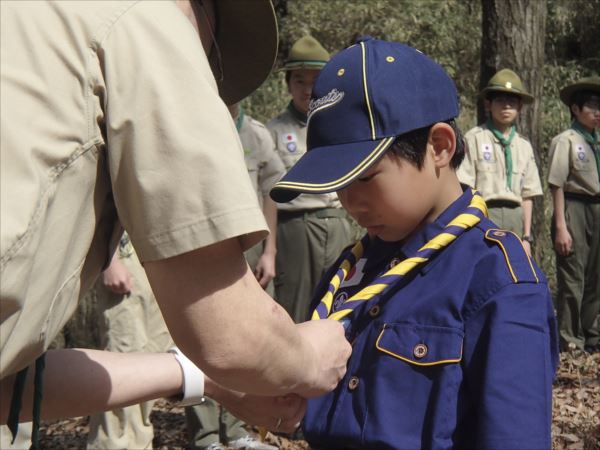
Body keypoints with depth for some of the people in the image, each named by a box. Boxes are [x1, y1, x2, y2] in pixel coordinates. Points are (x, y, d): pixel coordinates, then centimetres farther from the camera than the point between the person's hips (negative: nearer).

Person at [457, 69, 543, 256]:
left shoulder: (524, 145, 13)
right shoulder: (474, 138, -3)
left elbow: (527, 195, 13)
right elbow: (464, 190, -5)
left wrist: (527, 237, 8)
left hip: (515, 218, 5)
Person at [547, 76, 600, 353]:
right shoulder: (566, 140, -7)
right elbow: (557, 186, -10)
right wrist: (560, 226, -14)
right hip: (575, 209, -7)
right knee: (572, 279, -3)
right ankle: (570, 341, 7)